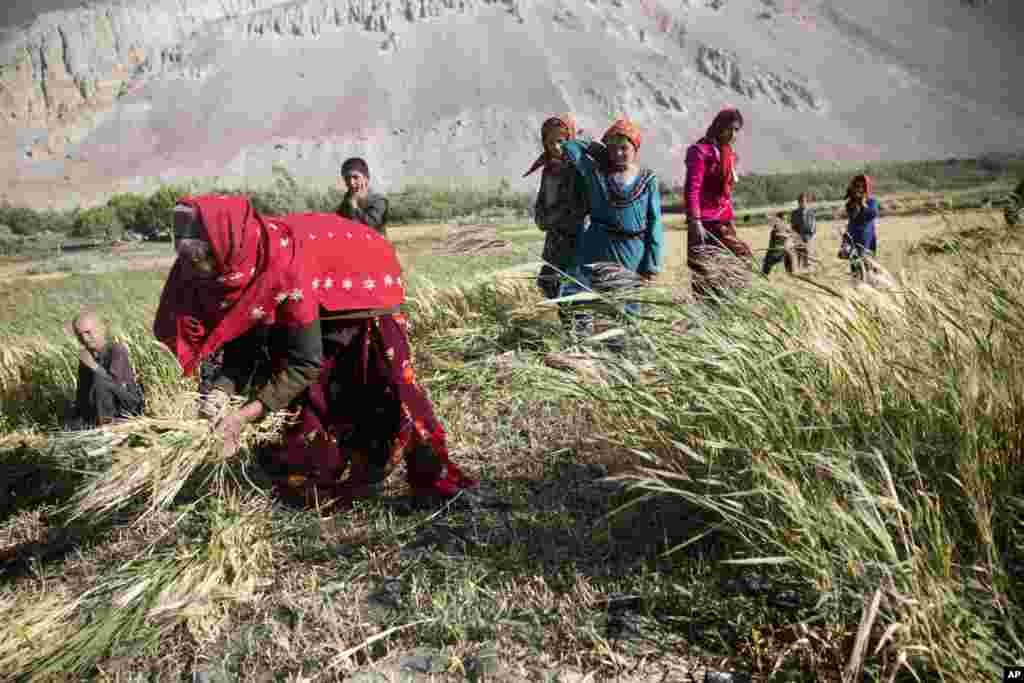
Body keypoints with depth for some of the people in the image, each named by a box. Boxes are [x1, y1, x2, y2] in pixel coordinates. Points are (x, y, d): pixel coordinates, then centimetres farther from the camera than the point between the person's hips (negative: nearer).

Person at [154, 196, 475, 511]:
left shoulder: (282, 265, -41)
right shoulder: (233, 265, -20)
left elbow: (306, 361, -35)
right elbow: (241, 343, -11)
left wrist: (244, 415, -35)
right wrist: (220, 391, -28)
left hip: (360, 282, -7)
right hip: (318, 296, 7)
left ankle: (432, 476, 10)